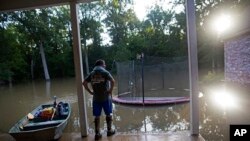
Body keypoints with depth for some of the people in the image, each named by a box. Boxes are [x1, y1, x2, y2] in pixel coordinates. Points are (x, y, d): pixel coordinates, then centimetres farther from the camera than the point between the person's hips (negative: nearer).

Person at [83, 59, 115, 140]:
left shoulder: (92, 73, 7)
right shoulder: (105, 72, -7)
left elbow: (84, 83, 3)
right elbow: (112, 81, -22)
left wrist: (90, 92, 4)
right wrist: (110, 90, -11)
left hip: (96, 98, 4)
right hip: (106, 97, -3)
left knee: (97, 116, 11)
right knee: (108, 114, 14)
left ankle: (97, 134, 19)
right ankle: (109, 130, 26)